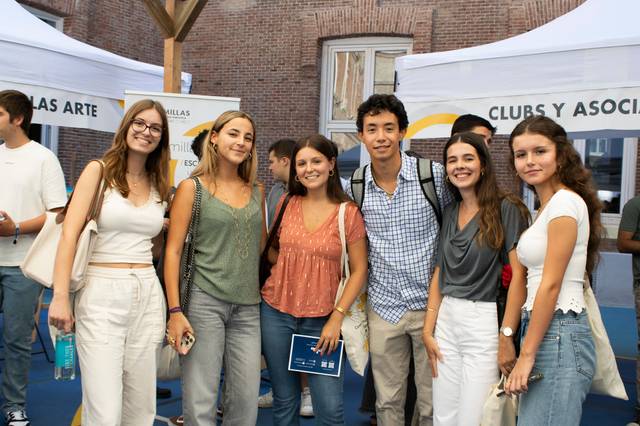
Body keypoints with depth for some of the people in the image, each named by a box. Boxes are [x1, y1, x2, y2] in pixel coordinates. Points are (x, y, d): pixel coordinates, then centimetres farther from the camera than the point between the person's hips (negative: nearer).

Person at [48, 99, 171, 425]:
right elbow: (69, 234, -9)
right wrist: (60, 297, -17)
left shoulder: (159, 185, 14)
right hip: (102, 294, -5)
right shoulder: (99, 170, -1)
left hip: (148, 295, 5)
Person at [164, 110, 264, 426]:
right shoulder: (192, 188, 0)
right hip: (204, 301, -4)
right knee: (200, 400, 0)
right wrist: (175, 310, -11)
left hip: (248, 306, 4)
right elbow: (173, 250, -4)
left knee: (247, 400, 5)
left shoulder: (256, 191, 13)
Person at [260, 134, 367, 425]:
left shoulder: (348, 213, -6)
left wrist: (337, 317, -10)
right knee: (284, 401, 11)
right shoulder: (286, 204, 4)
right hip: (276, 313, 3)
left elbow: (359, 270, -4)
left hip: (322, 319, -3)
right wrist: (288, 270, -1)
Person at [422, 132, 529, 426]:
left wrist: (507, 336, -15)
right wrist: (428, 330, 7)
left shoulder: (506, 209, -8)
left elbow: (519, 274, -12)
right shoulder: (449, 212, 10)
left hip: (485, 322, -6)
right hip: (446, 320, 6)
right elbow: (439, 273, 12)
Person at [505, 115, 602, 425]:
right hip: (545, 332, 9)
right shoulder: (546, 206, 17)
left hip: (559, 335, -9)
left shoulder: (565, 202, -11)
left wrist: (526, 356, -14)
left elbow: (551, 285, -15)